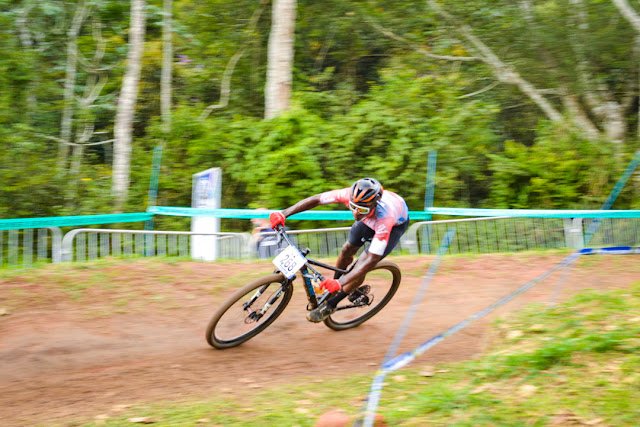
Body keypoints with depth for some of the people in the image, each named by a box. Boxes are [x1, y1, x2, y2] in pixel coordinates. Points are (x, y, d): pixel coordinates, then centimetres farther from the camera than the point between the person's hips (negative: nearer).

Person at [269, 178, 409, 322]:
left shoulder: (385, 219, -47)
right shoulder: (350, 195, -36)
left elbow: (372, 259, -46)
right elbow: (316, 199, -25)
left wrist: (339, 283, -53)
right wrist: (283, 214, -32)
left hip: (397, 223, -5)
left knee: (362, 264, -15)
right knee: (348, 249, 4)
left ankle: (330, 305, 2)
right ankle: (333, 290, 31)